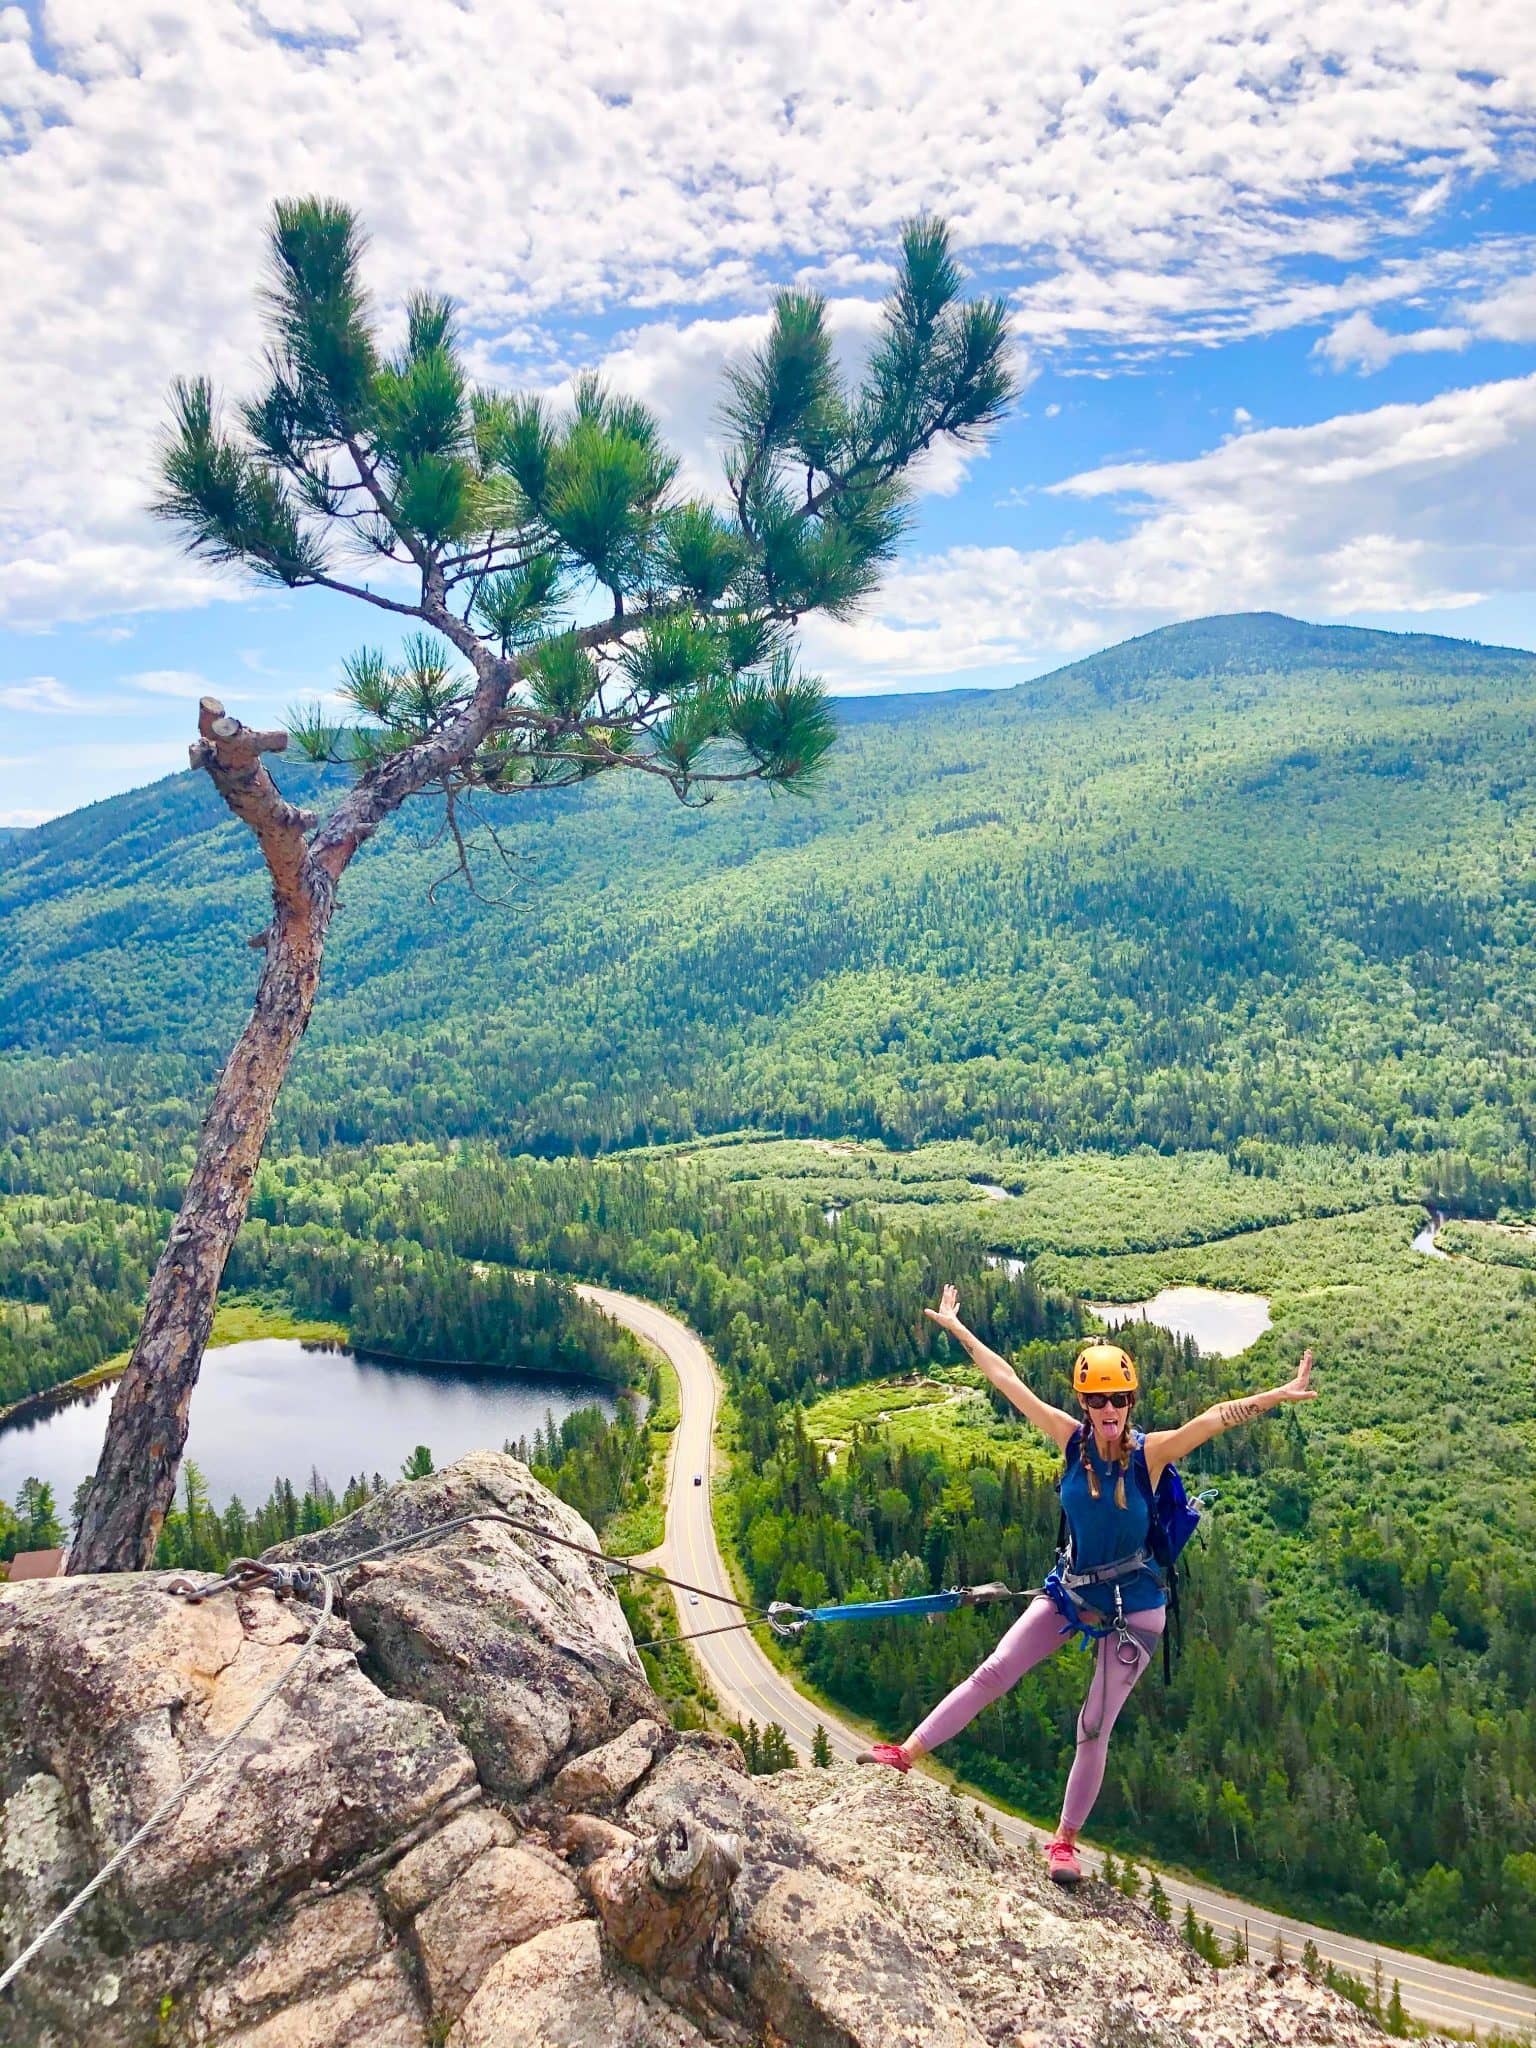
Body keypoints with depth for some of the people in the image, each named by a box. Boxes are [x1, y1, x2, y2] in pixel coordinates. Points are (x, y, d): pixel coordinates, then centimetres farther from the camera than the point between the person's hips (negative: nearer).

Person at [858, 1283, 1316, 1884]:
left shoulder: (1150, 1451, -19)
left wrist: (1278, 1395, -44)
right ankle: (908, 1753, 9)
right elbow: (1007, 1381, -6)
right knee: (992, 1673, -1)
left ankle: (1065, 1841, 21)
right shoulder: (1072, 1438, -11)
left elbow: (1217, 1417, -32)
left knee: (1094, 1728, 3)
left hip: (1134, 1605, -3)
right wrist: (957, 1329, -1)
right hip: (1072, 1589, 3)